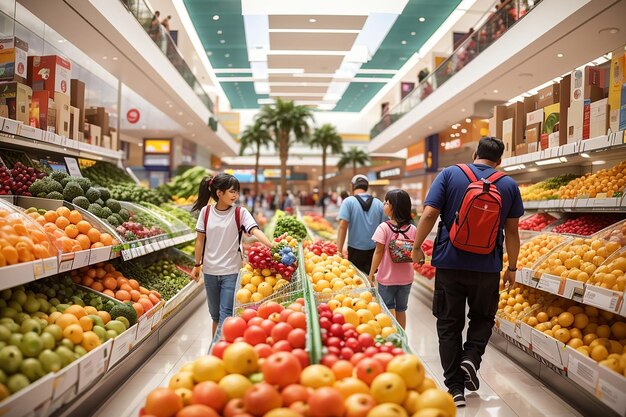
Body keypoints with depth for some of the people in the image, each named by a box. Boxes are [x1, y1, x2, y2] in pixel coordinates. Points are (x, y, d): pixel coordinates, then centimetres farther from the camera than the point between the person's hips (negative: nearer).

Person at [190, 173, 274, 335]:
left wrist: (272, 246, -39)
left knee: (226, 314, -6)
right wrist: (197, 265, 8)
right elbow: (200, 239, 5)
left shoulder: (240, 213, -8)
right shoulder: (206, 211, -2)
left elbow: (255, 230, -23)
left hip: (231, 271, -2)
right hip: (210, 271, 3)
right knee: (215, 314, 16)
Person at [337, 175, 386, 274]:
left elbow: (342, 227, -14)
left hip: (355, 251, -3)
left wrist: (339, 251, -14)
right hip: (374, 250, 3)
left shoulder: (348, 202, -6)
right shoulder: (379, 203, 4)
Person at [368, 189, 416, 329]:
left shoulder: (384, 227, -15)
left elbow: (379, 252, -13)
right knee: (401, 309, 18)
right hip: (406, 277, 4)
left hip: (387, 277, -4)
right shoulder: (412, 229, -3)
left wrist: (371, 273, -6)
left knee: (388, 310, 9)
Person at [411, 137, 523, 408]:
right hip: (487, 267, 1)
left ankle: (455, 388, 12)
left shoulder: (449, 174, -1)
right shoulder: (509, 185, 3)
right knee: (483, 317, 23)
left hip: (449, 263, -1)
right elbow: (512, 231, 4)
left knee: (449, 324, 10)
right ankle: (471, 357, -1)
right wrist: (512, 267, 12)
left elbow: (429, 214, -9)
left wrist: (417, 246, 2)